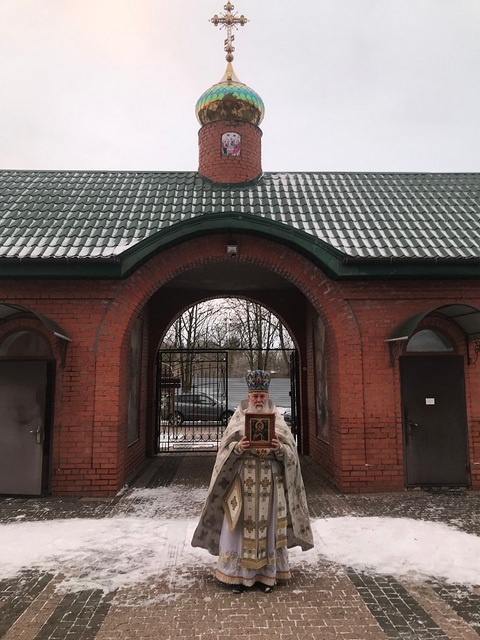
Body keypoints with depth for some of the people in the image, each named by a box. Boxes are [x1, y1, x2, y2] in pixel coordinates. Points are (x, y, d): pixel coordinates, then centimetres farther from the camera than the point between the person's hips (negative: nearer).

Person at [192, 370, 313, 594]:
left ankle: (266, 573, 22)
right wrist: (238, 447, -21)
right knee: (240, 525, 3)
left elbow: (290, 452, 1)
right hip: (242, 480, -1)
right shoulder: (238, 418, 3)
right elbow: (226, 448, -1)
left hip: (270, 481, 1)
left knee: (267, 524, 8)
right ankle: (237, 573, 17)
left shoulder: (278, 419, 4)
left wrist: (279, 448, -20)